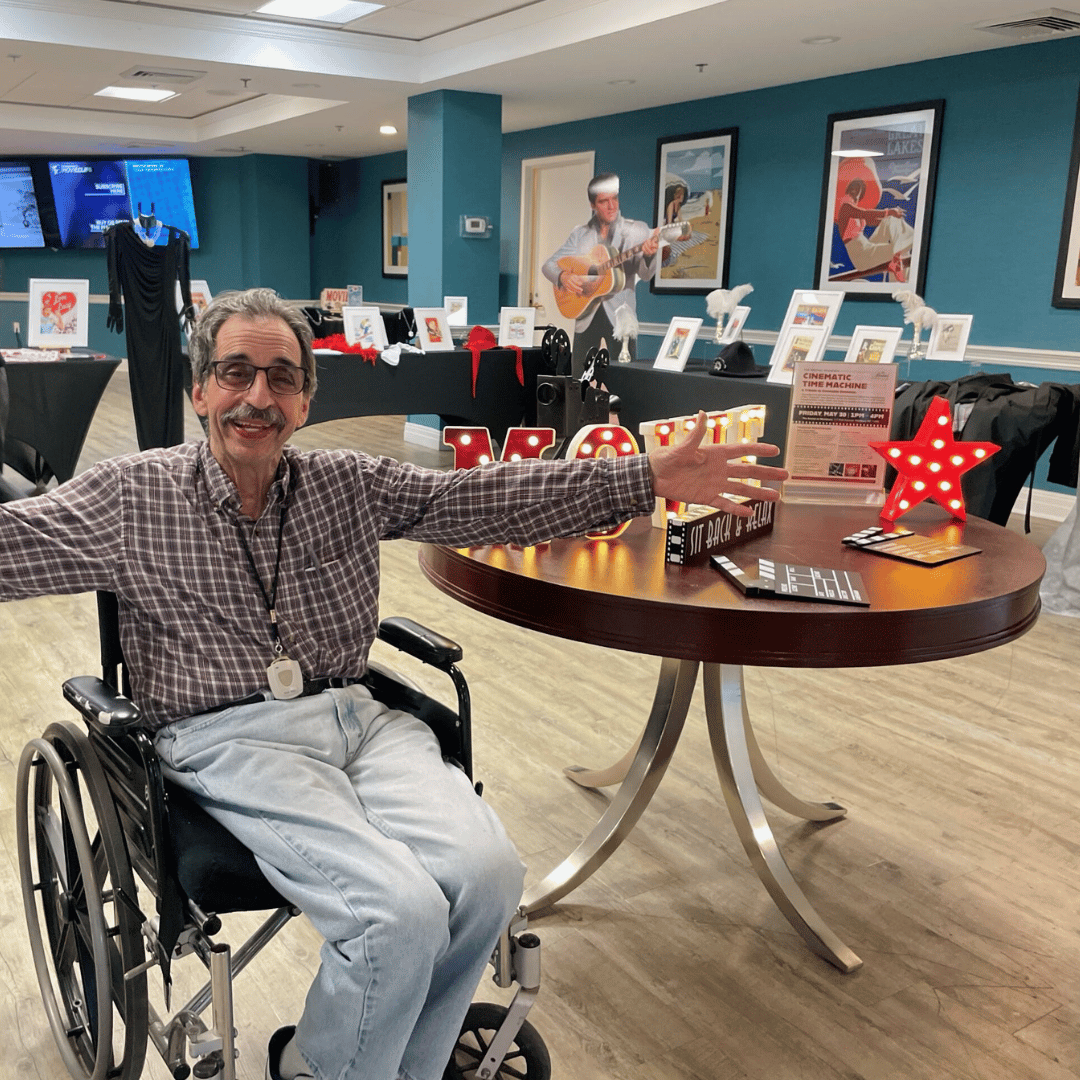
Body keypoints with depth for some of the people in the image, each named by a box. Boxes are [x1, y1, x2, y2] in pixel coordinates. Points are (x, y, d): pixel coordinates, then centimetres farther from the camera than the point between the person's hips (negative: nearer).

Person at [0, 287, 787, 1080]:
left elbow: (489, 497, 6)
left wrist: (649, 479, -1)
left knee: (491, 874, -21)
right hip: (229, 738, -4)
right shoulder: (127, 498, 4)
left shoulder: (352, 485, 11)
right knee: (404, 910, -25)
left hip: (356, 715, 4)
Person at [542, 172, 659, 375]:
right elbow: (549, 265, 8)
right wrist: (563, 276, -14)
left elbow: (645, 273, -7)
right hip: (586, 319, 2)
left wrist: (648, 255, -30)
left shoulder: (637, 231, 2)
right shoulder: (580, 234, 9)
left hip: (620, 319, -2)